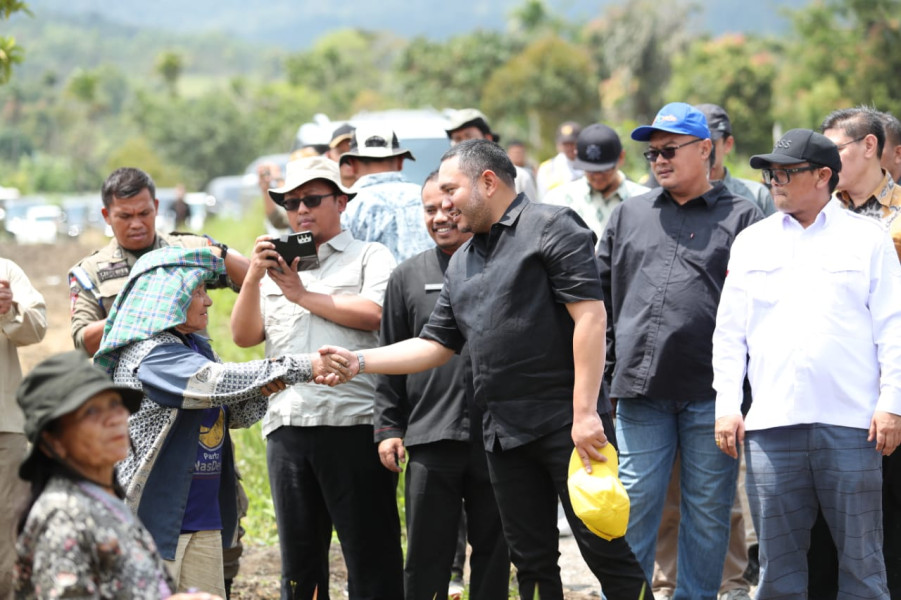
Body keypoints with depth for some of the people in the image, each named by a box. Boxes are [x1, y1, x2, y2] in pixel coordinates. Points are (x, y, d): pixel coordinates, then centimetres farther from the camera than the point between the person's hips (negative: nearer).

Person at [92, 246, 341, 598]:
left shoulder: (196, 347, 15)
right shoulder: (149, 355, -14)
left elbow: (238, 412, 12)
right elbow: (216, 381, -26)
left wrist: (262, 388, -12)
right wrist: (302, 368, -26)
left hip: (204, 522, 8)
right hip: (155, 517, -8)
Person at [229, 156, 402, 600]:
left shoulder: (370, 257, 9)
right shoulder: (277, 266, 22)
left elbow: (373, 314, -9)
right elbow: (244, 336, 13)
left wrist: (303, 295, -2)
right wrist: (253, 278, -2)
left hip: (352, 423, -5)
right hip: (286, 426, 5)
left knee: (370, 555, -4)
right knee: (299, 558, 10)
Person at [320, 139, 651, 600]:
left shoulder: (550, 228, -4)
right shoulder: (462, 263, 20)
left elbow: (590, 317, -13)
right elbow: (435, 345, 22)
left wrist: (585, 412, -19)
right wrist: (358, 362, 9)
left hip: (566, 421, -8)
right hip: (504, 431, 8)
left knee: (608, 552, -8)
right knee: (532, 561, 9)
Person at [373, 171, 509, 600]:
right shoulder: (408, 278, 10)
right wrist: (387, 427, 5)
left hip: (496, 436, -1)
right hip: (431, 437, 1)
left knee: (493, 551, 7)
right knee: (426, 557, 2)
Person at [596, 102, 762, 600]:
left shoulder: (741, 218, 5)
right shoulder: (628, 215, 15)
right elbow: (601, 296, 16)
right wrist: (602, 369, 9)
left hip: (711, 391, -2)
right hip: (640, 390, 2)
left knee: (708, 512, 5)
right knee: (633, 506, 2)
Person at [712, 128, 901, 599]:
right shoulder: (751, 242, 15)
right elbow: (729, 331, 14)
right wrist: (727, 406, 5)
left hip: (852, 423, -2)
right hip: (770, 424, 3)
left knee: (861, 557, 0)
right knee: (778, 561, 4)